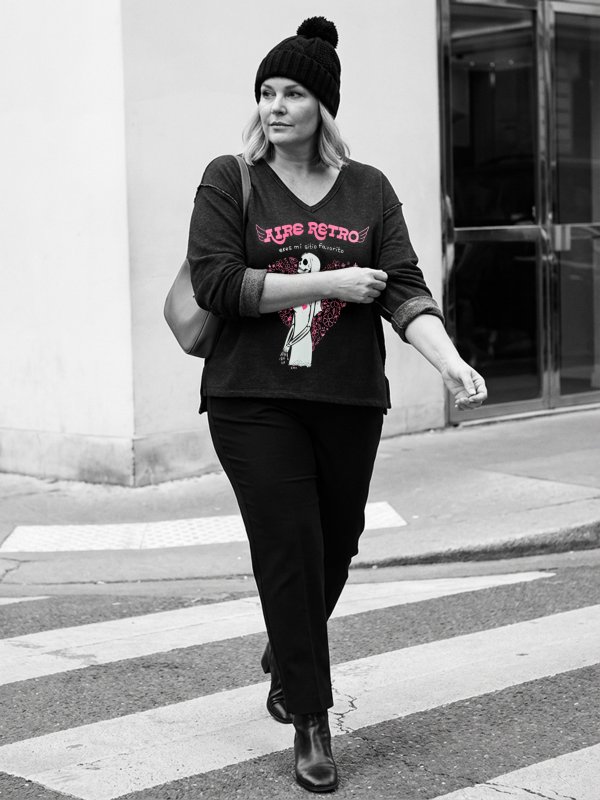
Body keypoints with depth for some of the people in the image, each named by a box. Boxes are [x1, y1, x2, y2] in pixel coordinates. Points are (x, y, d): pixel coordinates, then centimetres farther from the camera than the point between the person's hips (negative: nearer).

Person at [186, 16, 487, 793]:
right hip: (254, 402, -3)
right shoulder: (231, 180, -1)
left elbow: (405, 290, -1)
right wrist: (330, 283, -15)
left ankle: (284, 655, 44)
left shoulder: (368, 189, 6)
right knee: (289, 552, -7)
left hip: (348, 402, 3)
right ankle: (311, 723, 5)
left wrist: (450, 360, -18)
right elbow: (215, 282, -12)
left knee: (334, 549, 14)